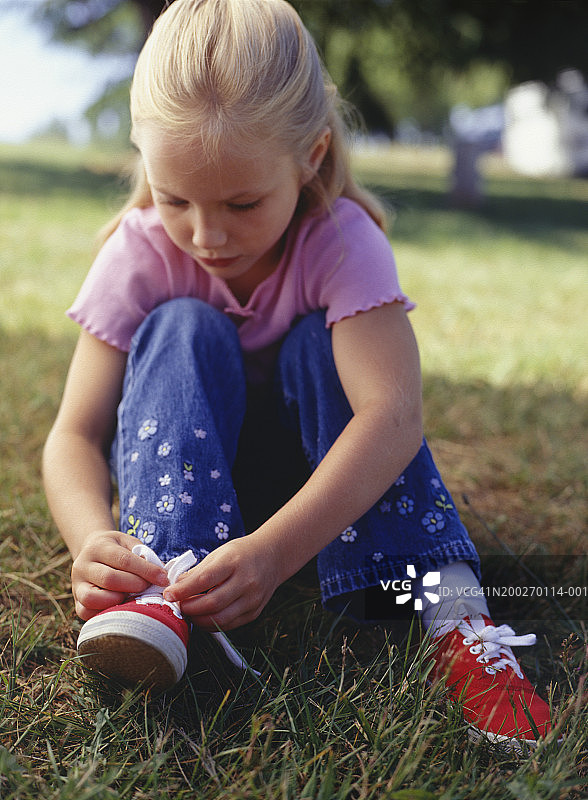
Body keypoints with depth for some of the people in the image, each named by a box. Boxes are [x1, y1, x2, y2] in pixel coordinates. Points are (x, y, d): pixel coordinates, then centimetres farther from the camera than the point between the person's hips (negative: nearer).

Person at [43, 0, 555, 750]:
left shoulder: (343, 241, -25)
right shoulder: (139, 254, -20)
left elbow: (394, 414, -40)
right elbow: (75, 435, -24)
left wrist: (274, 548, -53)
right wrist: (93, 537, -46)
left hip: (311, 453, 0)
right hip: (176, 449, 1)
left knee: (324, 343, -30)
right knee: (183, 329, -26)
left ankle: (448, 608, -38)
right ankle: (165, 583, -43)